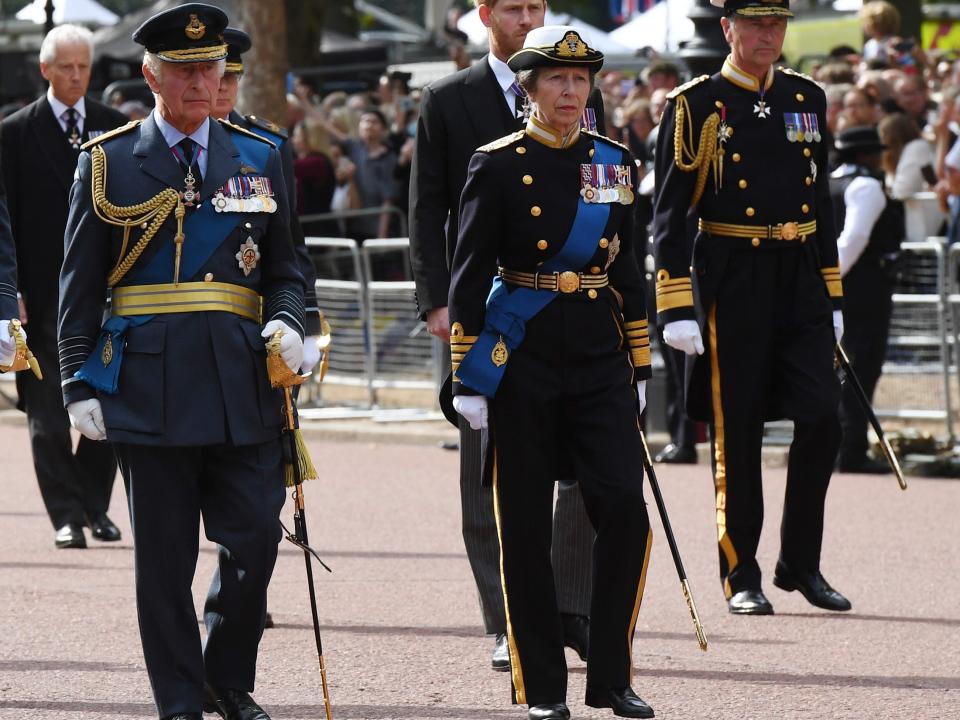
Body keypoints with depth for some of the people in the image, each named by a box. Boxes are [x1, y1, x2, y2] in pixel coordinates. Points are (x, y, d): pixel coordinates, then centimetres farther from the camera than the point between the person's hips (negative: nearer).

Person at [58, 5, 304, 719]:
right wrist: (80, 385, -2)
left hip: (242, 383, 2)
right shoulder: (108, 163, 4)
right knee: (165, 553, 2)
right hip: (149, 384, -2)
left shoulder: (259, 159, 11)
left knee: (255, 536, -1)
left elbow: (284, 270, 16)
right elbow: (80, 286, 4)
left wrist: (286, 323, -6)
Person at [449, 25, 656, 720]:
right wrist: (468, 377, -7)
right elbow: (469, 274, -3)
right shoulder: (498, 166, -3)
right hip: (523, 357, -3)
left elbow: (628, 270, 14)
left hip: (600, 356, 3)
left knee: (625, 509, -8)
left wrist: (640, 367, 12)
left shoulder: (615, 163, 8)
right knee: (526, 526, 2)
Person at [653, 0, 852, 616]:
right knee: (737, 432, 1)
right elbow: (670, 213, -6)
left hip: (801, 282, 4)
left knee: (822, 419, -4)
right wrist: (676, 308, -12)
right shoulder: (697, 106, -4)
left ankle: (801, 564, 10)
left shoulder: (807, 98, 11)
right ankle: (742, 578, 10)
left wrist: (832, 297, 15)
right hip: (732, 283, -4)